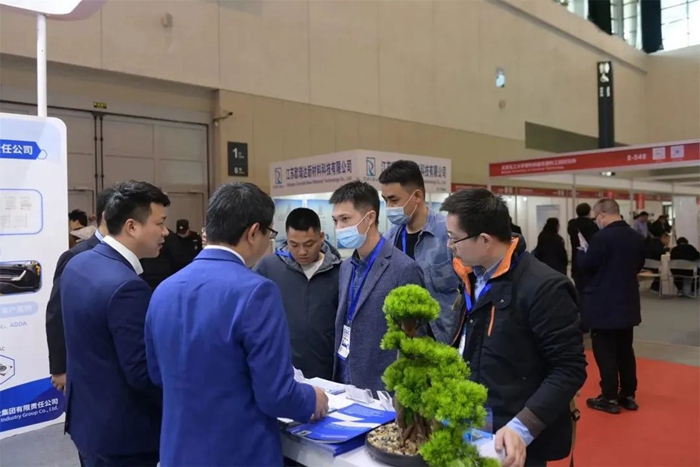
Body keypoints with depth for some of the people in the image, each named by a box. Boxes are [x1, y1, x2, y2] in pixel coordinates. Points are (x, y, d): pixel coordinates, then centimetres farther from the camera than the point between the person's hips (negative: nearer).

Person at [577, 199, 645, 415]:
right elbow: (638, 265, 15)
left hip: (604, 305, -7)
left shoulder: (601, 238, -20)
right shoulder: (637, 237, 4)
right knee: (625, 349, 16)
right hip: (628, 303, 7)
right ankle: (628, 395, 24)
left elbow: (586, 265, -12)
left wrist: (583, 250, 6)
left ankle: (610, 398, 7)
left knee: (605, 352, 2)